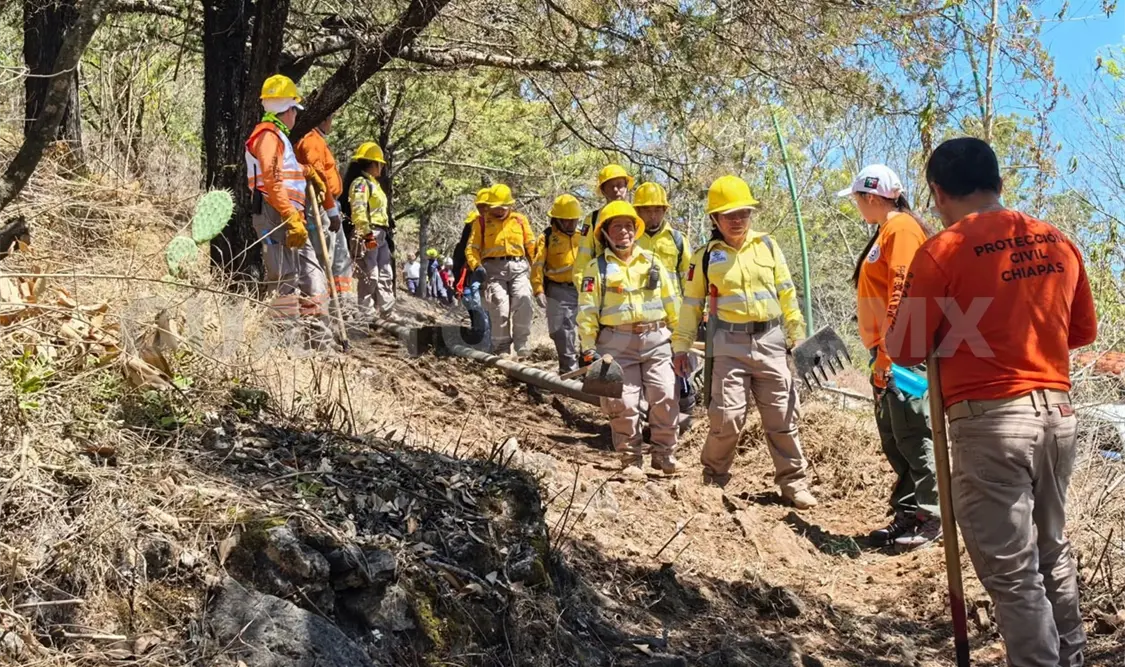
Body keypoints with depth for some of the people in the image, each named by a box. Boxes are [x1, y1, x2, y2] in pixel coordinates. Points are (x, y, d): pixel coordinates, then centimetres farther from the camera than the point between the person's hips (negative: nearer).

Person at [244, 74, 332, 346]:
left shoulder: (277, 136, 24)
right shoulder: (269, 135, -7)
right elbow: (271, 181, -19)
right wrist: (292, 218, -24)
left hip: (289, 219, 11)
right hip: (276, 217, -11)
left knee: (312, 275, 10)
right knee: (287, 281, -14)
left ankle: (320, 337, 13)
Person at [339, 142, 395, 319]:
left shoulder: (373, 183, 23)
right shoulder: (360, 182, -9)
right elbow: (358, 209, -21)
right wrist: (367, 232, -29)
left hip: (380, 235, 11)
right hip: (367, 235, -10)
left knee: (386, 276, 11)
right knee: (370, 277, -10)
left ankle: (387, 313, 16)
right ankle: (367, 316, -8)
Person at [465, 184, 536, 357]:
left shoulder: (520, 220, 17)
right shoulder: (482, 223, 12)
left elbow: (531, 245, 15)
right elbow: (472, 248, 5)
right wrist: (476, 266, -13)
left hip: (519, 266, 1)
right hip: (494, 268, -1)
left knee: (523, 302, -19)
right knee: (499, 309, -10)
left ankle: (522, 346, -11)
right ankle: (501, 349, 0)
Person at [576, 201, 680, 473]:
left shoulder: (651, 263, 13)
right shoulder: (597, 268, 4)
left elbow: (671, 303, 15)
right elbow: (587, 312, 0)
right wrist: (589, 350, -7)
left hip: (656, 340, 2)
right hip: (617, 343, -2)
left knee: (665, 398, -6)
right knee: (623, 403, -3)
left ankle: (665, 456, 8)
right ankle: (631, 458, 10)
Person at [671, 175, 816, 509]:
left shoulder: (767, 246, 7)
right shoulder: (706, 256, 2)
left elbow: (787, 295, 11)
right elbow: (691, 303, 7)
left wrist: (798, 337, 9)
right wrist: (681, 347, 4)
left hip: (770, 340, 2)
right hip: (730, 343, -2)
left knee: (782, 416, 4)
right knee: (727, 415, -8)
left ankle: (793, 481, 14)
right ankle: (714, 477, 14)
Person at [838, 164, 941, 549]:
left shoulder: (901, 228, -11)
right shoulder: (885, 232, 19)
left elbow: (902, 293, -19)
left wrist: (888, 352, -22)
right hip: (886, 354, 10)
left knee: (912, 437, -5)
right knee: (892, 438, 12)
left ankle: (929, 518, 1)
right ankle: (906, 514, 18)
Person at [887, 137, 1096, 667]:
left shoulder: (943, 250, -10)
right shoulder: (1059, 244, 7)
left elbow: (904, 350, -6)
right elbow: (1084, 331, 19)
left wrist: (945, 338, 14)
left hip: (991, 421, -6)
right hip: (1058, 414, 7)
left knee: (1011, 571, 1)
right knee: (1052, 551, 22)